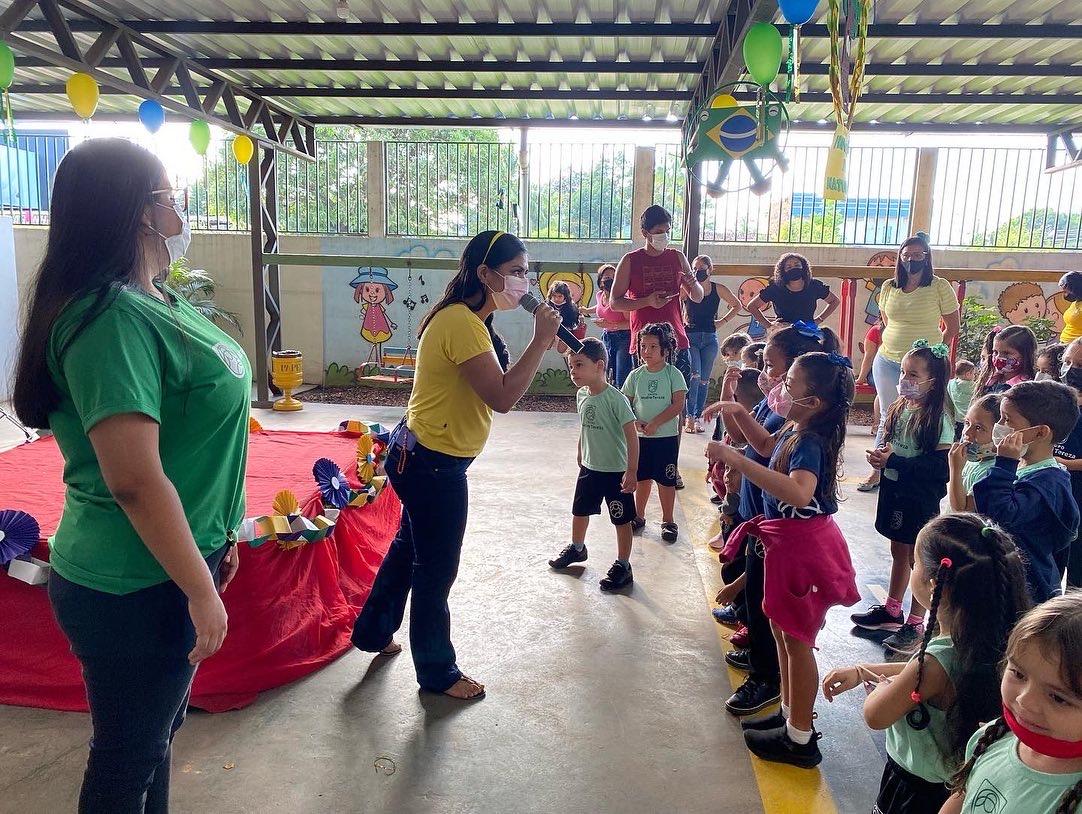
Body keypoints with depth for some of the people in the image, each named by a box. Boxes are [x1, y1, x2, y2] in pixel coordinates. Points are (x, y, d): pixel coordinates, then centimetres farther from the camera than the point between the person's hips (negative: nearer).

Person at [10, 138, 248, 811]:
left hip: (173, 558, 9)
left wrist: (216, 538, 18)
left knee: (159, 728, 26)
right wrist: (201, 590, -20)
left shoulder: (153, 300, 6)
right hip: (136, 588, -9)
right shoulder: (113, 320, -24)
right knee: (128, 757, 13)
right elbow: (135, 482, -27)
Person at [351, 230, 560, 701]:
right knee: (436, 570, 6)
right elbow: (502, 397, -29)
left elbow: (495, 384, 8)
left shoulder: (467, 319, 9)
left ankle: (374, 632, 47)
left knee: (409, 547, 26)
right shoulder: (462, 323, -24)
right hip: (432, 464, -11)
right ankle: (437, 671, 25)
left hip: (422, 456, 11)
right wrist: (540, 340, -25)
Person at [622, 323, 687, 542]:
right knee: (642, 477, 13)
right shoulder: (636, 375, 2)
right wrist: (635, 421, -13)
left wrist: (655, 423, -19)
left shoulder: (673, 374, -7)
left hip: (666, 436, -3)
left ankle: (668, 521, 18)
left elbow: (678, 404, -13)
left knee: (666, 480, 4)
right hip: (640, 436, 3)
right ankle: (639, 516, 29)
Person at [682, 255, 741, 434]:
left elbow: (737, 305, 18)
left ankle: (697, 418, 12)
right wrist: (682, 321, -10)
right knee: (694, 375, -18)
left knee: (704, 380, 4)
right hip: (690, 337, -3)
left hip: (710, 339, 3)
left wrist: (723, 321, 8)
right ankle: (689, 417, -13)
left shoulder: (718, 289, 5)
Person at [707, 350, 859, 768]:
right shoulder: (795, 431, 1)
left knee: (796, 639, 4)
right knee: (782, 631, 21)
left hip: (802, 545, -10)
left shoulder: (809, 443, -27)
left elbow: (798, 493, -47)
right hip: (789, 541, 10)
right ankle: (790, 714, 38)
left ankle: (800, 739, 20)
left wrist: (735, 459, -48)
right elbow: (769, 449, 23)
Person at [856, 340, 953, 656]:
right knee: (899, 553, 21)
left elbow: (942, 467, -23)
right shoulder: (900, 407, 3)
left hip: (920, 499, -7)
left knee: (918, 560, 6)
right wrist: (880, 455, -6)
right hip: (895, 490, 7)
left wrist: (894, 461, -23)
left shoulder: (937, 418, -18)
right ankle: (891, 611, 35)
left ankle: (915, 625, 18)